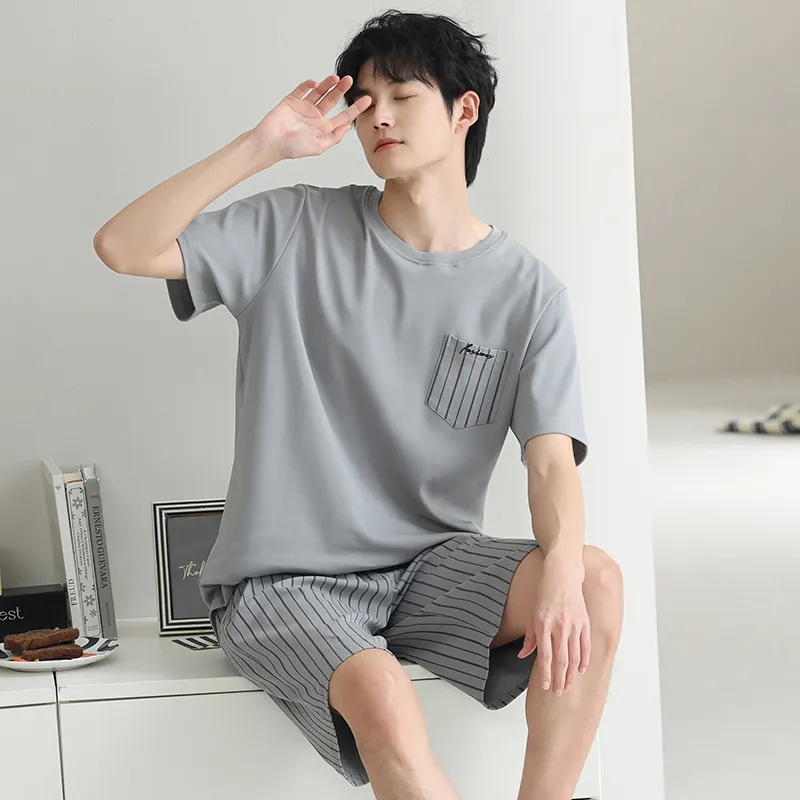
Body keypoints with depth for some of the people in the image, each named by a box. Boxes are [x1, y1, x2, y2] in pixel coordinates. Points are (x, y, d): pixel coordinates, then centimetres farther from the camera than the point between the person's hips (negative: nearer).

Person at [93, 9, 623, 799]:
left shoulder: (526, 290, 2)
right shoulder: (298, 229, 1)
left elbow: (551, 458, -7)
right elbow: (122, 247, -8)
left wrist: (561, 566, -29)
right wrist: (265, 143, -11)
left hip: (429, 563, 3)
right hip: (283, 583, -2)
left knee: (598, 580, -24)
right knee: (382, 699, -33)